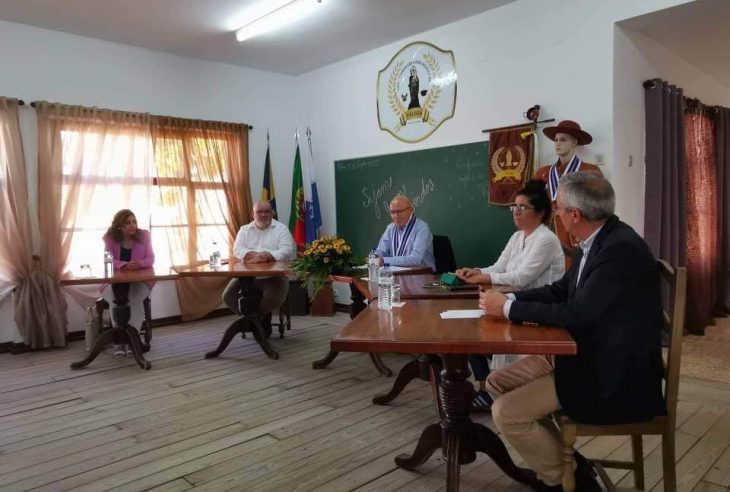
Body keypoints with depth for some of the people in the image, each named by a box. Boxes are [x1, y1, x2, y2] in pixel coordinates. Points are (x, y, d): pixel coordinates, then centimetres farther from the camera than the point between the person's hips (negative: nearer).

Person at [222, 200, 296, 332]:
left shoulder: (281, 229, 6)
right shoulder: (244, 230, 15)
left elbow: (287, 250, -9)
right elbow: (237, 250, -1)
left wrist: (266, 257, -26)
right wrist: (255, 255, -23)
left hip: (274, 275, -3)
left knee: (274, 298, -29)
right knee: (228, 296, -14)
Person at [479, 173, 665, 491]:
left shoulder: (621, 249, -25)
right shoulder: (597, 240, 4)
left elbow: (576, 314, -27)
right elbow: (560, 290, 12)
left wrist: (509, 308, -17)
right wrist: (508, 298, -3)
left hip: (613, 372, -9)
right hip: (584, 352, 9)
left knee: (506, 413, -15)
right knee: (497, 383, 7)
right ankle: (559, 459, 17)